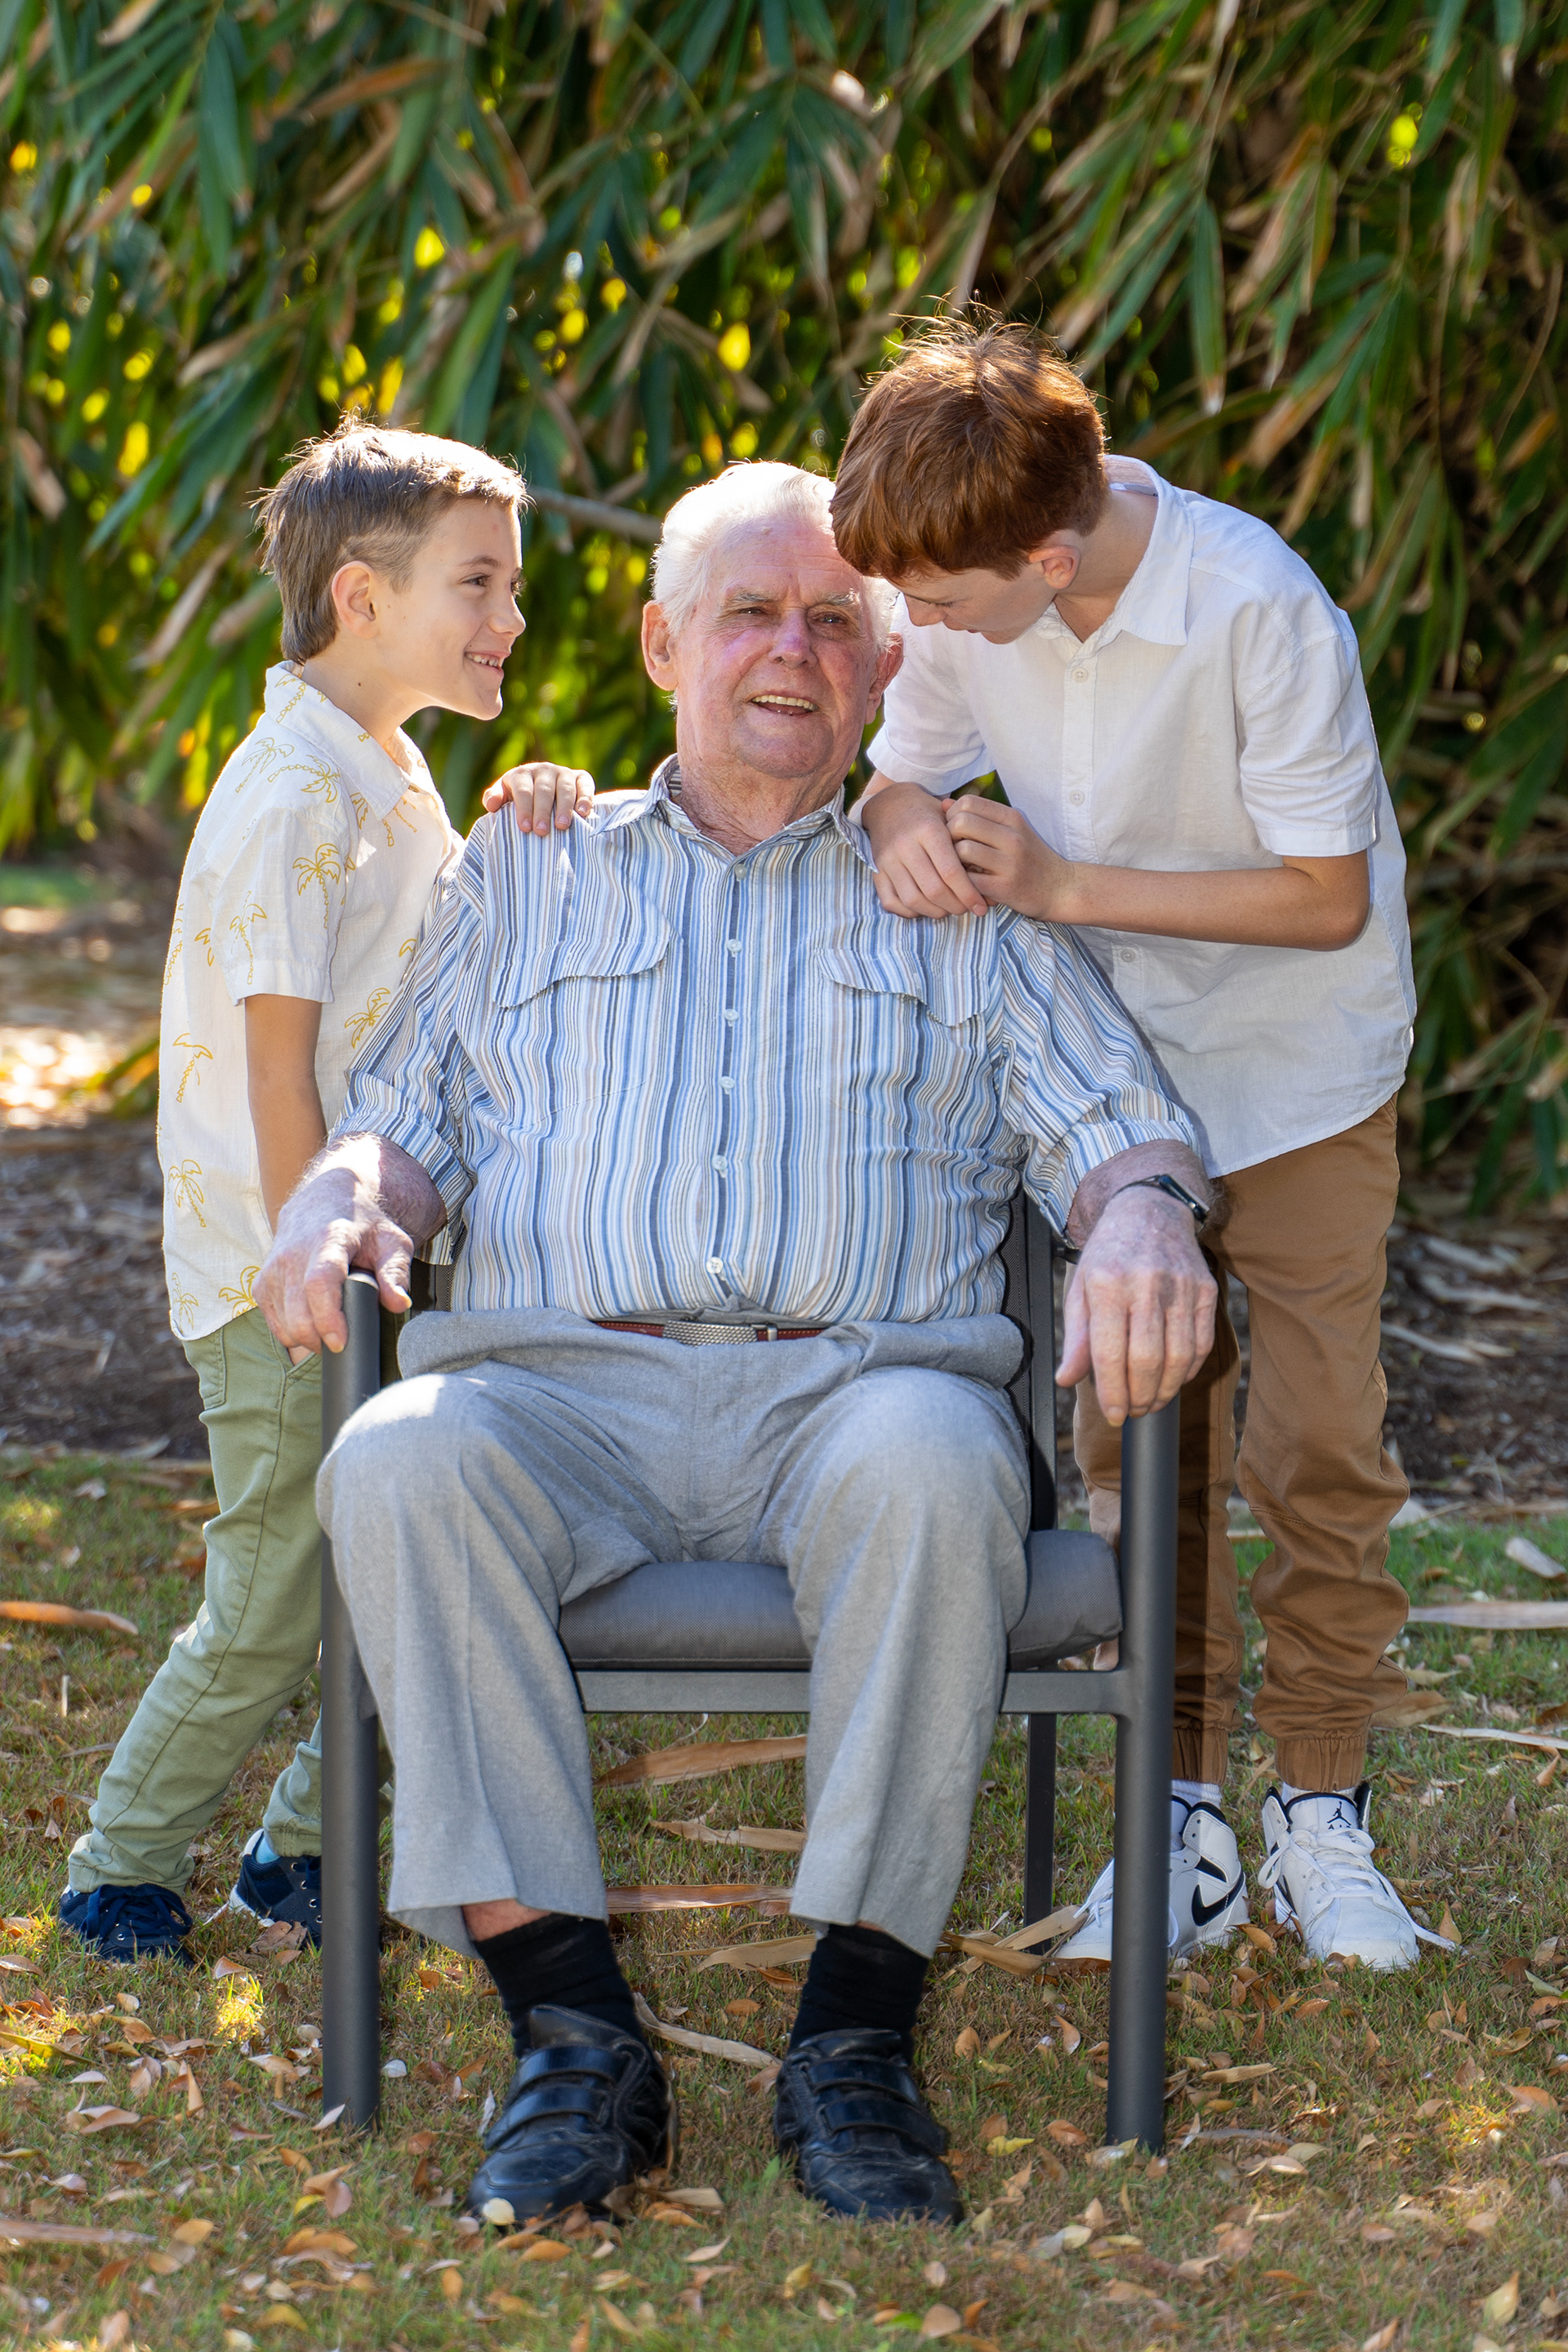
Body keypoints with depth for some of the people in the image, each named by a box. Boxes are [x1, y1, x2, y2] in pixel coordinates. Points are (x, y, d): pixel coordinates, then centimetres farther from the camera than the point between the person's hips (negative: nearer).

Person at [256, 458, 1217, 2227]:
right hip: (564, 1384, 1)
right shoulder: (522, 879, 26)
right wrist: (342, 1195, -4)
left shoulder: (963, 904, 23)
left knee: (933, 1468, -38)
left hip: (856, 1389, -1)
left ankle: (854, 2034, -30)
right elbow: (410, 1115, 21)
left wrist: (1141, 1219, -12)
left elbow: (1114, 1130, 13)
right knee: (400, 1465, -34)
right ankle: (572, 2035, -31)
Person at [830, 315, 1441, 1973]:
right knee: (1135, 1438, 2)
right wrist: (912, 828, -22)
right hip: (1110, 1070, 4)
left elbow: (1328, 899, -23)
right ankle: (1187, 1822, 10)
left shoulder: (1261, 612, -29)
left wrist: (1063, 886, -26)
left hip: (1296, 1077, -4)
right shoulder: (961, 598, -14)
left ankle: (1322, 1813, 8)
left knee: (1319, 1447, -5)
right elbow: (903, 769, 4)